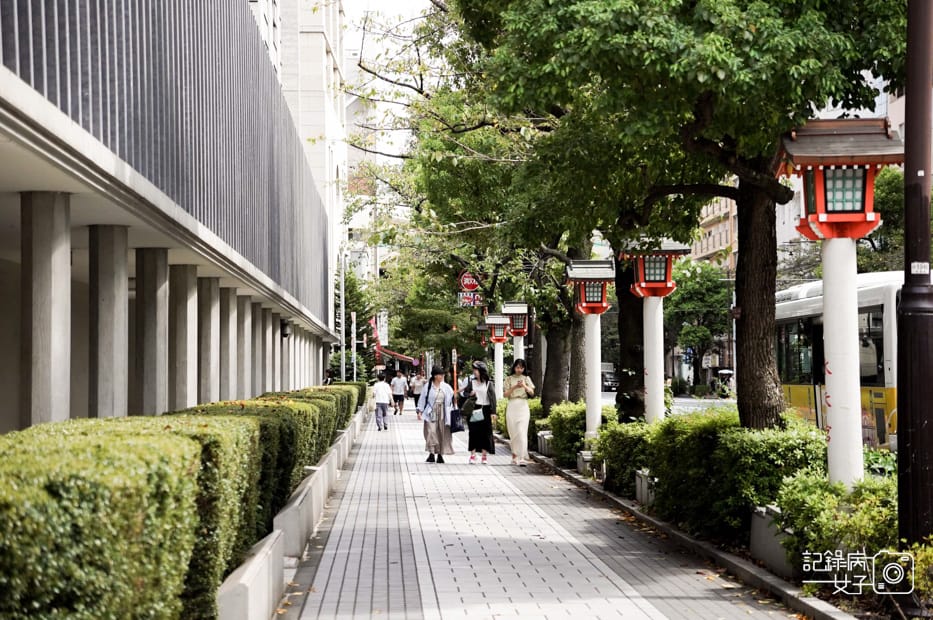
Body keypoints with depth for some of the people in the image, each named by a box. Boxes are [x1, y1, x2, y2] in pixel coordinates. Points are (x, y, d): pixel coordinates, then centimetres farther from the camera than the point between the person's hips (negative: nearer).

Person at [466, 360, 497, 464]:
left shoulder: (489, 383, 0)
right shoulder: (472, 382, 9)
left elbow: (493, 397, -4)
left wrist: (493, 412, -11)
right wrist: (470, 395, -8)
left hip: (485, 410, -2)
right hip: (474, 410, 2)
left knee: (485, 432, 0)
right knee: (473, 432, -1)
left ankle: (484, 455, 7)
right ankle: (472, 455, 2)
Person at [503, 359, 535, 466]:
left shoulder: (526, 379, 10)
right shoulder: (509, 379, 8)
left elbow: (532, 393, 2)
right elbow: (505, 394, 1)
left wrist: (525, 386, -16)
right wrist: (514, 387, -13)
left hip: (523, 406, -1)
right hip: (512, 407, 1)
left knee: (522, 432, -12)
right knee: (513, 433, 2)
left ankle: (522, 458, -19)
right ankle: (514, 456, 14)